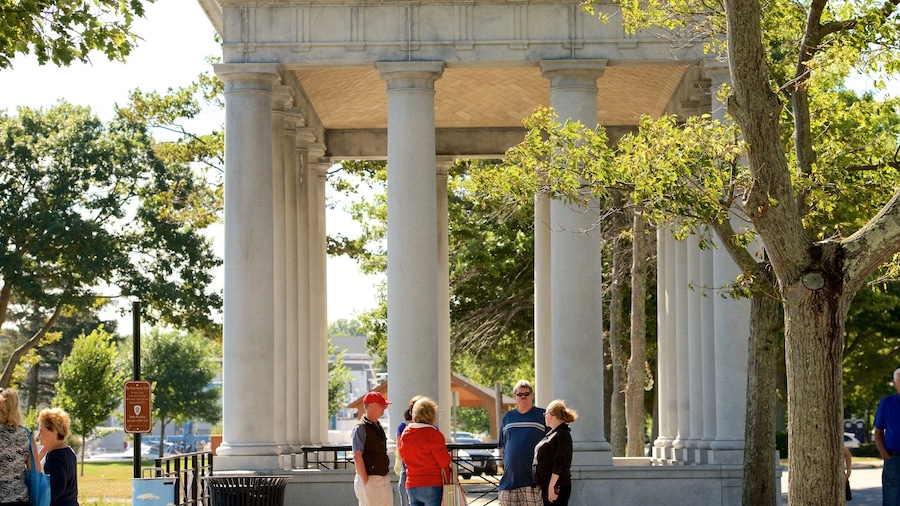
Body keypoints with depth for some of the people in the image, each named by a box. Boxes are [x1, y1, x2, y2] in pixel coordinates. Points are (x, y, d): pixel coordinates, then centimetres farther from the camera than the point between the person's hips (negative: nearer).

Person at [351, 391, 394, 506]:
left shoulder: (379, 427, 16)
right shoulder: (361, 428, -10)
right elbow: (357, 457, -16)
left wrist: (387, 479, 17)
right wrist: (366, 482, -19)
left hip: (384, 479, 8)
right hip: (370, 480, -8)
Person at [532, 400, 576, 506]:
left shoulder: (562, 435, -14)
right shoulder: (552, 433, 17)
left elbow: (559, 463, -20)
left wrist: (551, 486, -23)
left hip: (557, 486, -10)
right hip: (547, 486, 10)